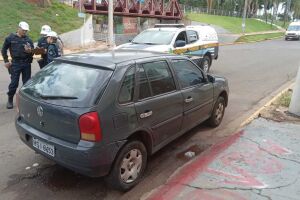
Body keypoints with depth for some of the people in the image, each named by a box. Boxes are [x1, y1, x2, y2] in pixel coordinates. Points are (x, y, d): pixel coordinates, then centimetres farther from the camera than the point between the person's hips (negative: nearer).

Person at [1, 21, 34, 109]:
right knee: (14, 83, -1)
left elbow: (32, 52, 6)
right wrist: (6, 61, 3)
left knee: (27, 82, 6)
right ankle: (10, 100, 13)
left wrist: (29, 51, -17)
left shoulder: (28, 40, 6)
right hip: (15, 63, -2)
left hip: (26, 63, 2)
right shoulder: (10, 38, 2)